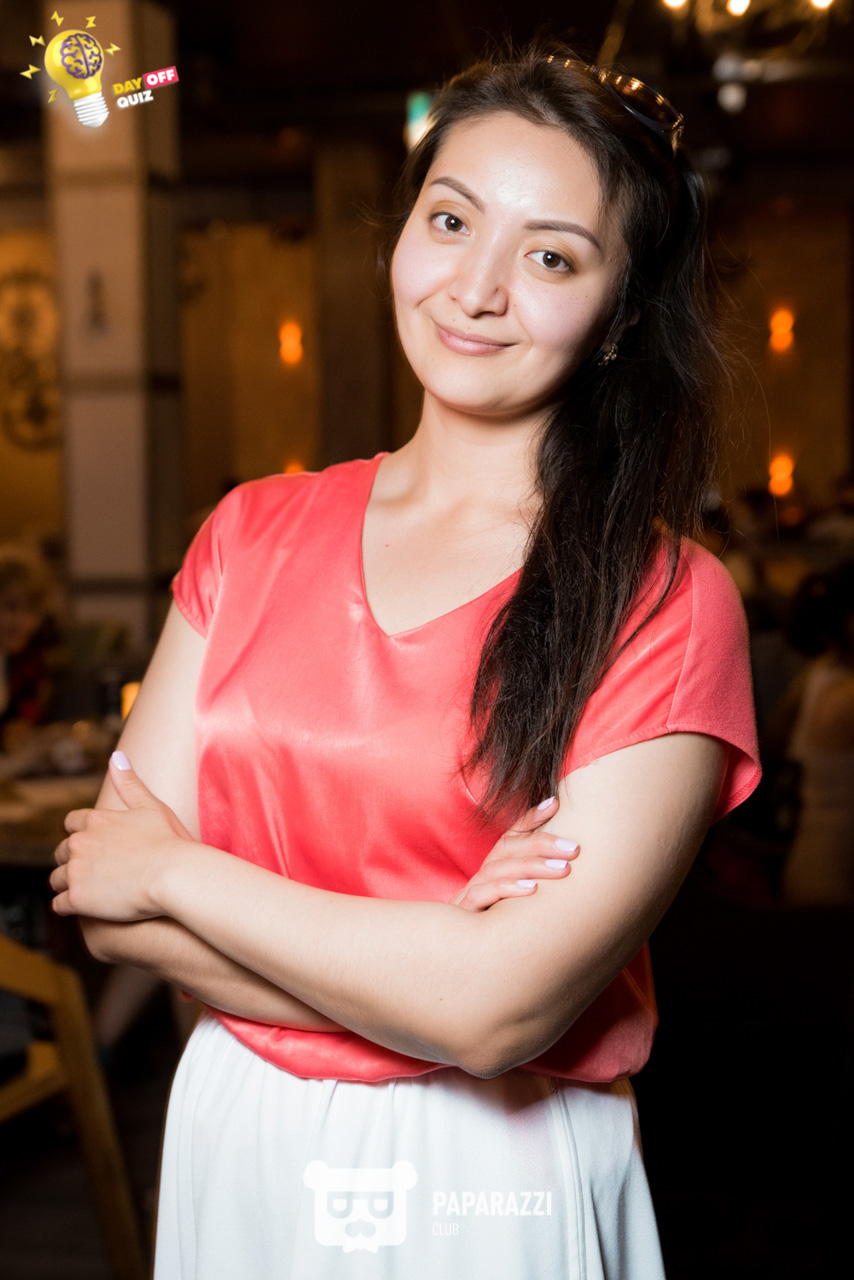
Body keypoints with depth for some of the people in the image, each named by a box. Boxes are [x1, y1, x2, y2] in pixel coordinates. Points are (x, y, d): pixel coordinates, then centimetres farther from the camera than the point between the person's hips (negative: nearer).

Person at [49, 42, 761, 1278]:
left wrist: (176, 871, -12)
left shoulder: (665, 605, -14)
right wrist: (426, 950, -19)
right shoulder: (253, 532, -2)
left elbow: (499, 1010, -22)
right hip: (232, 1143, 4)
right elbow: (107, 909, -7)